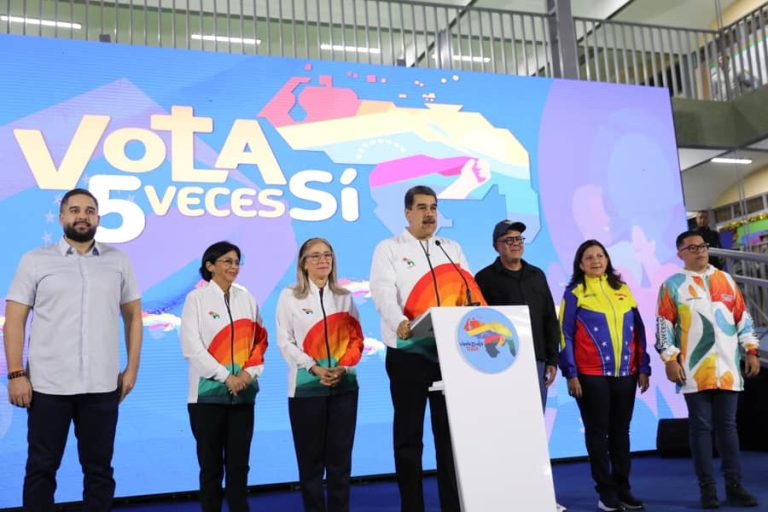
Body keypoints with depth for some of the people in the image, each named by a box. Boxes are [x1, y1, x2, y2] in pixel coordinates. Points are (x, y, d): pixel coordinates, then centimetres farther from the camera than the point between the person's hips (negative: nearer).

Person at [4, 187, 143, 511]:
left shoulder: (118, 261, 8)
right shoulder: (35, 261, 3)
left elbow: (133, 317, 11)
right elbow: (14, 320, 1)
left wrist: (132, 369, 3)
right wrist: (16, 374, -8)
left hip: (102, 386, 1)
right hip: (48, 385, -1)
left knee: (99, 468, 9)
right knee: (41, 468, 6)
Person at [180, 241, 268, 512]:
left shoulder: (247, 298, 10)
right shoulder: (196, 298, -2)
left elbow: (259, 340, 11)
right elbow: (191, 345, -8)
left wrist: (249, 372, -6)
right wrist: (226, 377, -14)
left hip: (243, 393, 3)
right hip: (208, 392, -3)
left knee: (239, 463, 7)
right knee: (211, 464, 4)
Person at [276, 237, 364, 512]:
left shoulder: (344, 297, 12)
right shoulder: (290, 296, 2)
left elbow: (355, 338, 8)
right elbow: (285, 341, -3)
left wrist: (343, 367, -10)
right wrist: (314, 368, -14)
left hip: (344, 385, 3)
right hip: (306, 386, -2)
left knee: (340, 456, 5)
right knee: (310, 457, 3)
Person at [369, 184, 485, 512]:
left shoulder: (452, 249, 17)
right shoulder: (389, 248, 3)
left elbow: (469, 291, 8)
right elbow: (384, 292, -13)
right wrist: (399, 322, -33)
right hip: (409, 354, -3)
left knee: (449, 431, 8)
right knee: (409, 433, 4)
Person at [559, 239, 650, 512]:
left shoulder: (622, 289, 10)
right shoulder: (574, 293, -1)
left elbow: (638, 330, 12)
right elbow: (566, 335, -3)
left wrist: (643, 368, 7)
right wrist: (571, 374, -9)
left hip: (625, 372, 4)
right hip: (591, 374, -4)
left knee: (621, 431, 10)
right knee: (598, 431, 3)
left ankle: (623, 488, 19)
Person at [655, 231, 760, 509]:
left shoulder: (726, 280, 12)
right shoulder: (672, 285, 1)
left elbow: (743, 318, 15)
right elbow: (664, 326, -2)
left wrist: (751, 351, 9)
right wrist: (670, 360, -7)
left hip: (727, 368, 3)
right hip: (694, 371, -3)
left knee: (728, 425, 7)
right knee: (701, 427, 2)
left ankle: (734, 485, 14)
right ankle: (707, 488, 8)